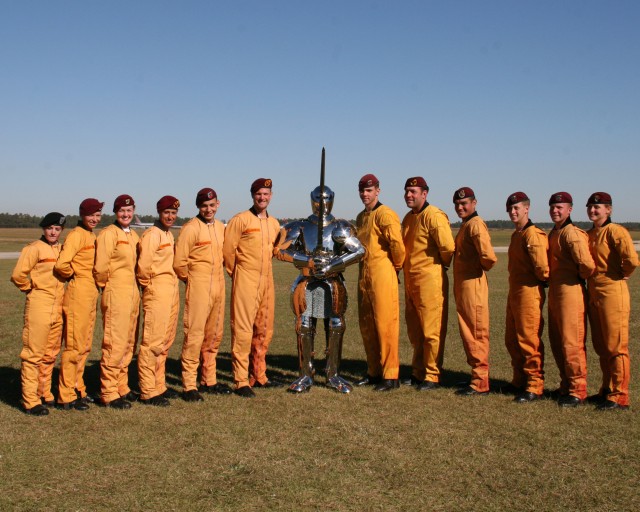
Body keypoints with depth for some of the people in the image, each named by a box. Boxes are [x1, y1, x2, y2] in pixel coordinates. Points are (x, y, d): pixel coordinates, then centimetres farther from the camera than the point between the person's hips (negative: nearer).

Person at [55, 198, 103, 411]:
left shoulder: (91, 235, 15)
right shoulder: (77, 234, -12)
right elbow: (61, 264, -23)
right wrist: (73, 275, -6)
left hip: (91, 294, 9)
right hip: (78, 293, -9)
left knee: (85, 345, 15)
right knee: (74, 345, -4)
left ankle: (78, 390, 25)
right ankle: (66, 397, 3)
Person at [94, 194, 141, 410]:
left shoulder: (133, 235, 14)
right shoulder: (108, 233, -10)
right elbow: (101, 267, -14)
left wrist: (138, 287, 10)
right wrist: (105, 286, -1)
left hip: (133, 293, 8)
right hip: (115, 294, -8)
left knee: (129, 343, 12)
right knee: (115, 344, -7)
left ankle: (122, 387, 23)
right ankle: (109, 393, 0)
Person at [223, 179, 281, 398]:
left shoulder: (274, 224, 13)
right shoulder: (240, 220, -6)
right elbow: (228, 250, -4)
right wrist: (237, 274, 5)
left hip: (267, 281, 7)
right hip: (246, 281, -6)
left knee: (264, 330, 12)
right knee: (242, 330, -7)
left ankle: (259, 376, 23)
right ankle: (241, 382, -4)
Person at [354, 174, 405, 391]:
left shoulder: (384, 214, -10)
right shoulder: (360, 217, 18)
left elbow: (397, 243, -18)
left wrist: (397, 266, -4)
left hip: (382, 274, -9)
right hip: (364, 274, 9)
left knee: (385, 324, -7)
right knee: (366, 325, 12)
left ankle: (391, 375, -2)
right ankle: (374, 372, 22)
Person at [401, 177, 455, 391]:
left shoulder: (434, 216, -14)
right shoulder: (408, 218, 15)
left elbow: (448, 247, -20)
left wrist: (444, 264, -4)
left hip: (430, 279, -9)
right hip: (410, 281, 9)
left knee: (431, 330, -2)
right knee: (415, 331, 16)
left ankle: (433, 376, 6)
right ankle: (418, 372, 26)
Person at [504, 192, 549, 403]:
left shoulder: (532, 234, -15)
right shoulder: (516, 234, 16)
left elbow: (542, 266, -21)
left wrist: (543, 281, -4)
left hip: (529, 293, -10)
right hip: (514, 292, 10)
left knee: (529, 340, -5)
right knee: (512, 340, 16)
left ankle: (535, 387, 3)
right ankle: (520, 381, 28)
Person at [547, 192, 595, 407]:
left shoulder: (572, 233, -14)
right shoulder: (553, 233, 15)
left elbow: (587, 264, -24)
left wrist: (579, 277, -6)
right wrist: (549, 278, 12)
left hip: (570, 292, -10)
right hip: (554, 292, 10)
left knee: (571, 343, -4)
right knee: (556, 343, 15)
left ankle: (578, 391, 5)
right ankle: (566, 386, 26)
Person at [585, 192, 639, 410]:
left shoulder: (615, 231, -12)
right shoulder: (588, 234, 12)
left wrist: (620, 275, -5)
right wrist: (591, 277, 10)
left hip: (612, 293, -8)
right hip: (593, 294, 8)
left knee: (616, 346, -2)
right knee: (601, 347, 15)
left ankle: (619, 397, 4)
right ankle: (607, 390, 26)